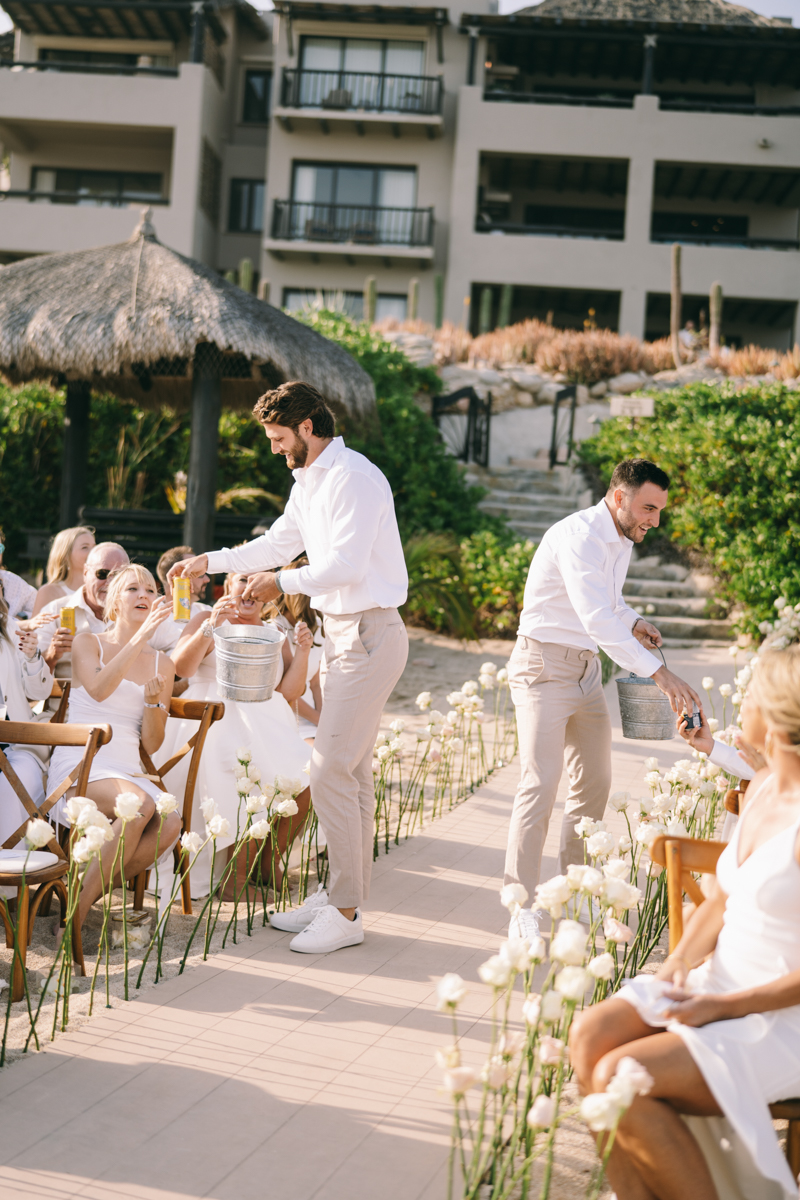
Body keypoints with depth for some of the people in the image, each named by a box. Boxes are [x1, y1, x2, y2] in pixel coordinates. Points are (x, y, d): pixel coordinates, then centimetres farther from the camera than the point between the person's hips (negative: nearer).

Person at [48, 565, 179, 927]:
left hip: (128, 772, 4)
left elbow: (150, 745, 12)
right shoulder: (88, 641, 6)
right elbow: (98, 690, -18)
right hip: (79, 768, -4)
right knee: (141, 804, -35)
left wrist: (152, 703, -7)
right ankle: (75, 915, -26)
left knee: (171, 824, -28)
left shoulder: (161, 664, 15)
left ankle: (89, 894, -11)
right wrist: (141, 637, -24)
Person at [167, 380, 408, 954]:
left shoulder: (354, 477, -16)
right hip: (344, 633, 10)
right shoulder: (309, 482, 17)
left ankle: (346, 914, -6)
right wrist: (210, 562, 22)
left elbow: (346, 563, -23)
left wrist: (284, 581, -12)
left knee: (332, 770, -12)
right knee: (352, 769, 13)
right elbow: (279, 543, 28)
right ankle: (345, 895, 21)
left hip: (369, 635, -10)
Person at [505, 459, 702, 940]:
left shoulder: (622, 540, 8)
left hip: (587, 667, 9)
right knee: (541, 783, -13)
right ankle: (522, 908, -8)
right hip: (544, 666, -9)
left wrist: (635, 621, 3)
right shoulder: (578, 535, -22)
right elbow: (596, 618, -34)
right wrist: (660, 672, -39)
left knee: (595, 781, 11)